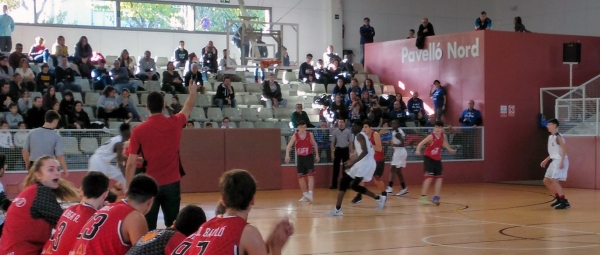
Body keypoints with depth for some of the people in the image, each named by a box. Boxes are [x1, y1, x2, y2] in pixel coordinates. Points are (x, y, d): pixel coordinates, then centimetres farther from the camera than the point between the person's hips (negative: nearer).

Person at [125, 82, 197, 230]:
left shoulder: (139, 130, -8)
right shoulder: (174, 123, -2)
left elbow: (131, 164, -8)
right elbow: (188, 108, 21)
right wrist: (193, 92, 40)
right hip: (172, 183, 2)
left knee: (148, 228, 2)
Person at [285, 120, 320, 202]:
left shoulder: (310, 135, -4)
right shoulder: (295, 136, -6)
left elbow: (315, 145, 9)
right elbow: (289, 146, -15)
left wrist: (317, 155, 9)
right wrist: (287, 155, -31)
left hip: (309, 157, -2)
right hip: (300, 158, 2)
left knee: (310, 175, -13)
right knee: (300, 176, 5)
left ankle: (310, 193, -20)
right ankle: (305, 195, 16)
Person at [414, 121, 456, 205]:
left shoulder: (443, 136, -4)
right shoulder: (431, 136, -23)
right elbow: (421, 143, -33)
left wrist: (450, 150, 33)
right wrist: (418, 150, -51)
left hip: (437, 159, 7)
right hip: (428, 158, -7)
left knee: (439, 177, 4)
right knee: (429, 177, -16)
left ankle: (436, 197, 9)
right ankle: (423, 196, -14)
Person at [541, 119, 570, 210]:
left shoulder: (558, 136, -14)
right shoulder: (550, 137, 15)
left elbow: (564, 149, -23)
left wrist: (562, 161, -31)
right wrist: (546, 160, 24)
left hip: (560, 161, -10)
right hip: (554, 161, 10)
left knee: (554, 180, -19)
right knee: (546, 181, 13)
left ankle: (565, 202, -16)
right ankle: (559, 198, 23)